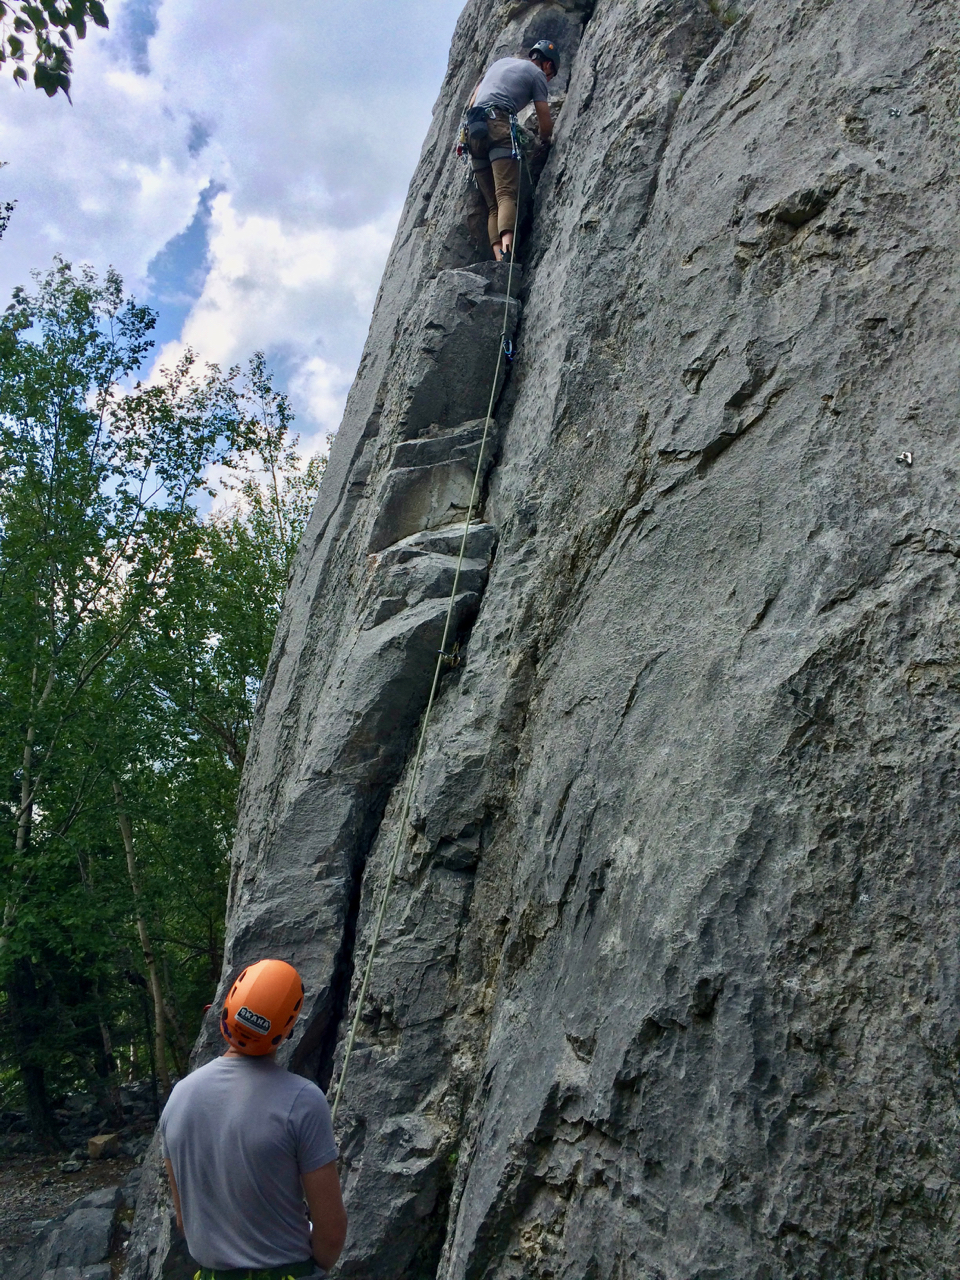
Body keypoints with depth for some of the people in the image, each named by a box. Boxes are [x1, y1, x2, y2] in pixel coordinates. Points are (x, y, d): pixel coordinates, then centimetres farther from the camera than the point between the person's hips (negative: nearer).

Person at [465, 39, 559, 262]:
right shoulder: (536, 73, 13)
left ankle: (498, 258, -17)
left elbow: (472, 100, 29)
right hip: (498, 124, -6)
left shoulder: (500, 62, 32)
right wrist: (544, 139, 30)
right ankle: (507, 250, -44)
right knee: (507, 195, -21)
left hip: (473, 130, 6)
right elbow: (545, 121, 10)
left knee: (493, 204, 0)